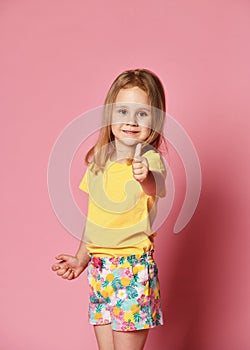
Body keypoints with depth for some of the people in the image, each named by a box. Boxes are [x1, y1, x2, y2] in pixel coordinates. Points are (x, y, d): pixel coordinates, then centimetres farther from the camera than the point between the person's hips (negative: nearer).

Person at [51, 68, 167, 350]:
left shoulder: (150, 158, -12)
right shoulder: (99, 161, 8)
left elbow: (157, 188, -35)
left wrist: (146, 177, -57)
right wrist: (81, 259, 18)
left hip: (133, 267, -6)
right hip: (99, 267, 6)